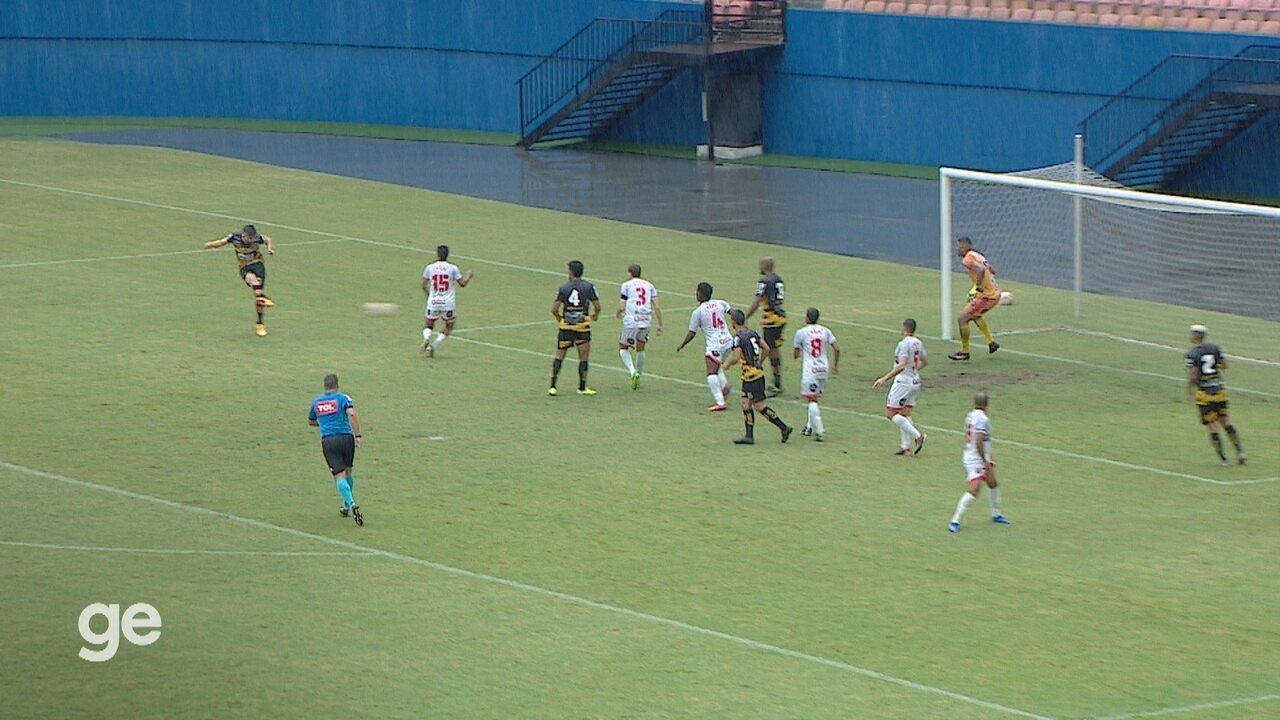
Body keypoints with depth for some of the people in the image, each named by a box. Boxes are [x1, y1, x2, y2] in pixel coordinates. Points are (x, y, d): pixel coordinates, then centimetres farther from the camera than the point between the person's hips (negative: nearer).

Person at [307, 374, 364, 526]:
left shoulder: (316, 402, 15)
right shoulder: (343, 398, 3)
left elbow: (310, 422, 30)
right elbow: (352, 414, -14)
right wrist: (358, 435, -13)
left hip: (327, 440, 1)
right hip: (346, 437, -1)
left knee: (339, 476, -6)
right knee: (348, 472, 21)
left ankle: (352, 504, -27)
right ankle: (347, 506, 29)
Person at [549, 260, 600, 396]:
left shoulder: (564, 288, -2)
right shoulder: (588, 287, -4)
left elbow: (554, 309, -5)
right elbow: (597, 306, -4)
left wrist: (559, 319, 14)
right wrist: (595, 316, 17)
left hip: (566, 327, 1)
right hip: (582, 327, -1)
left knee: (559, 357, 8)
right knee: (584, 358, 8)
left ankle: (553, 386, 3)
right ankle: (582, 387, 11)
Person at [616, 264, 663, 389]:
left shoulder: (626, 285, 3)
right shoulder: (649, 285, 14)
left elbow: (621, 307, -2)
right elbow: (657, 307, 8)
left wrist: (618, 315, 20)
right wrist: (660, 325, 13)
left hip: (631, 321, -4)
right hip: (646, 321, 4)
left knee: (623, 348, 10)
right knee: (640, 349, 22)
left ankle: (633, 372, -13)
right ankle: (638, 377, 28)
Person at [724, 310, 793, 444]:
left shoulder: (738, 337, -16)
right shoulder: (753, 333, 8)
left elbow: (736, 358, -21)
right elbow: (766, 349, 10)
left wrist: (727, 364, -1)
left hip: (752, 376, -9)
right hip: (758, 371, 9)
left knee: (759, 406, -3)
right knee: (746, 404, 12)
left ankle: (784, 427, -2)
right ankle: (749, 436, 11)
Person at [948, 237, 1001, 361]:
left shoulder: (968, 259, -15)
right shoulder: (977, 255, 14)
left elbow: (980, 270, -33)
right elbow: (992, 270, 21)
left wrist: (978, 287, -24)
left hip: (986, 295, -10)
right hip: (995, 293, 10)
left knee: (963, 318, -5)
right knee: (974, 315, 32)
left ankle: (964, 352, 1)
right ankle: (992, 342, 33)